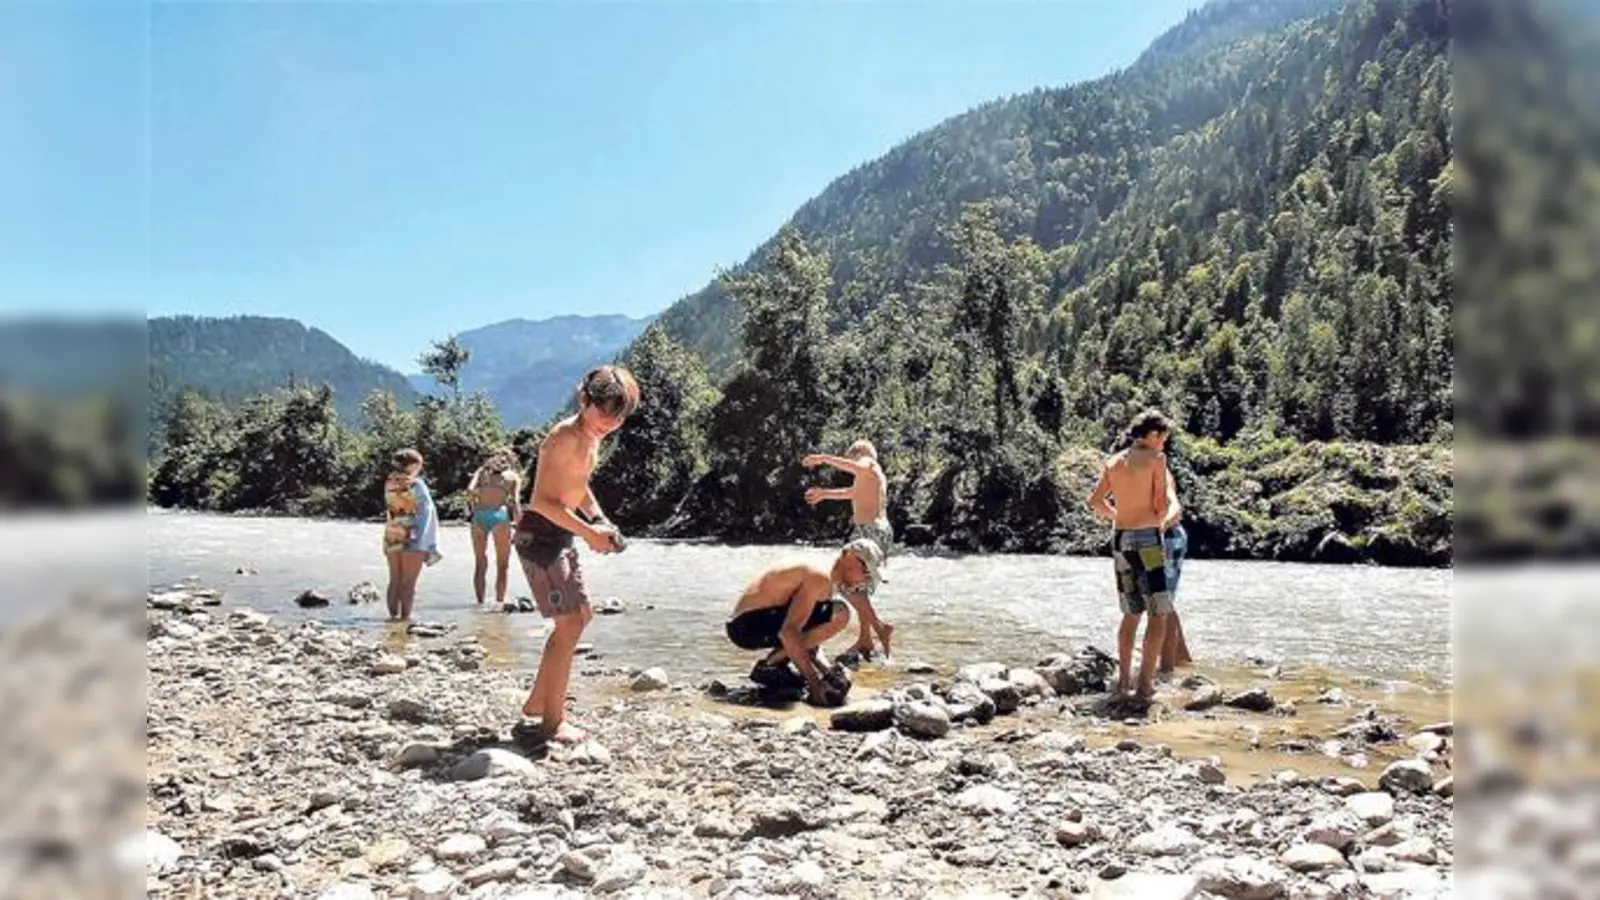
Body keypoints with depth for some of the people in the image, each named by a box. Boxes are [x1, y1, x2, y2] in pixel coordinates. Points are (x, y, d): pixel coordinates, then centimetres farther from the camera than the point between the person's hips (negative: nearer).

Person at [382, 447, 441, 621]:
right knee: (409, 581, 0)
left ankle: (393, 615, 14)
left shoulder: (389, 483, 4)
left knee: (395, 580, 14)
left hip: (392, 535, 5)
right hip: (413, 537, -5)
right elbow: (427, 509, -7)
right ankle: (405, 616, 0)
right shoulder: (416, 484, -11)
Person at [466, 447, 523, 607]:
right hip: (499, 513, -2)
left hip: (478, 514, 2)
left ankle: (480, 602, 10)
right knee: (502, 565, 6)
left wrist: (475, 505, 15)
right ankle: (499, 602, -3)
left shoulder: (482, 471, 23)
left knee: (480, 564, 13)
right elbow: (515, 501, 2)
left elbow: (470, 490, 4)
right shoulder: (513, 476, 17)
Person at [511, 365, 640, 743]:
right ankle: (553, 721, 0)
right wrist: (589, 532, -25)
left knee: (580, 616, 17)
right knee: (569, 623, -10)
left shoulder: (592, 437, 10)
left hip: (561, 535, 10)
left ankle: (538, 701, 29)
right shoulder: (566, 436, -19)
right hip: (538, 534, -10)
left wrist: (601, 521, 8)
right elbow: (542, 500, -24)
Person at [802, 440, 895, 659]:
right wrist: (824, 493, 53)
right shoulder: (874, 474, 25)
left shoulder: (867, 463, -2)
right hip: (878, 531, 10)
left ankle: (880, 626, -21)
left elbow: (854, 466, -28)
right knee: (859, 586, 16)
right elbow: (853, 493, 42)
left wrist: (823, 458, -23)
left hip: (869, 531, -10)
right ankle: (865, 638, 17)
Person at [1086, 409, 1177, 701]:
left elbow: (1095, 501, 12)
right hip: (1147, 538, -6)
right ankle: (1145, 683, -6)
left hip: (1120, 538, 7)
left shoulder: (1113, 461, 10)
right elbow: (1162, 506, -8)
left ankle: (1123, 679, 18)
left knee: (1131, 614, 17)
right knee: (1158, 614, -1)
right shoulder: (1156, 459, -6)